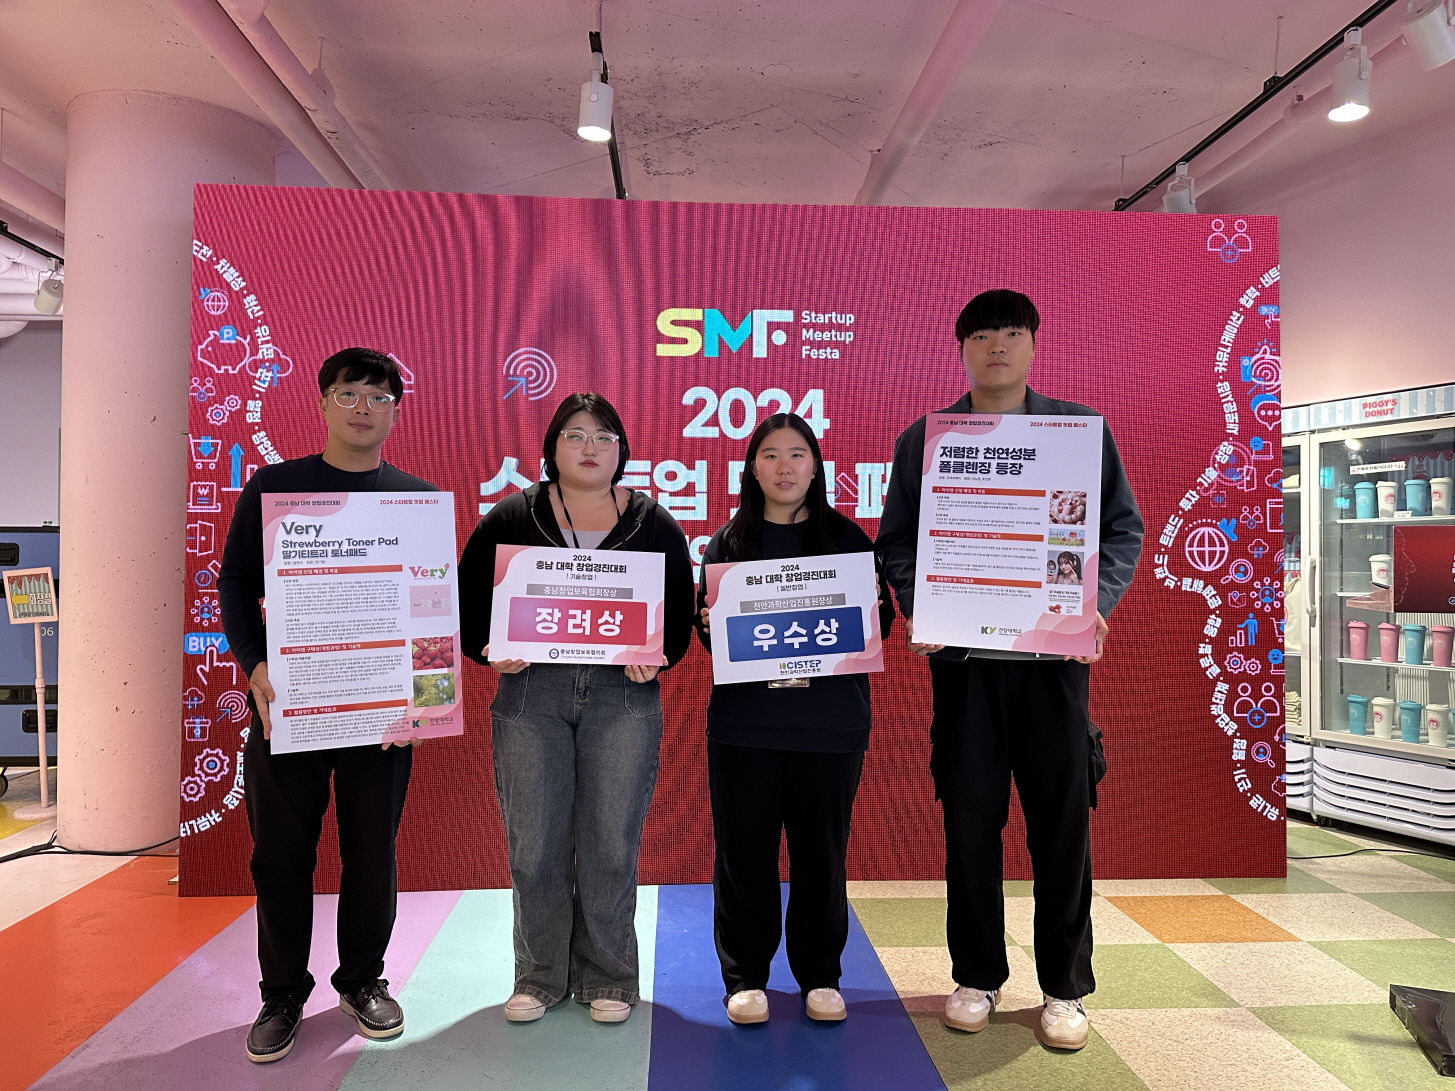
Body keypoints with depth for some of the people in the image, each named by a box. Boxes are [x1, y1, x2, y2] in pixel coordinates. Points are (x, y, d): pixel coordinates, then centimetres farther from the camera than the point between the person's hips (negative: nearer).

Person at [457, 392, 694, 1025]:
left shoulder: (655, 525, 9)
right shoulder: (511, 519, 8)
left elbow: (680, 616, 7)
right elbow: (468, 603, 7)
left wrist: (655, 655, -11)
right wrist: (490, 652, -11)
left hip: (623, 695, 0)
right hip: (530, 693, 1)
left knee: (610, 842, 4)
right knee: (534, 842, 5)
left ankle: (608, 979, 22)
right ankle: (540, 977, 24)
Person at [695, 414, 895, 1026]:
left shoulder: (848, 539, 7)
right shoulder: (727, 543, 8)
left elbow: (880, 626, 7)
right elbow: (704, 627, 8)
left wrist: (871, 613, -15)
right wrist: (710, 623, -13)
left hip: (830, 723, 0)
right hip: (743, 720, 0)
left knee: (821, 851, 8)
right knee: (744, 851, 6)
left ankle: (820, 976, 26)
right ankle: (746, 976, 23)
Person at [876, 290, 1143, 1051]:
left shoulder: (1081, 429, 6)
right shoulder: (923, 439, 7)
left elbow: (1123, 528, 6)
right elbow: (896, 540, 7)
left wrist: (1096, 605, -10)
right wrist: (916, 611, -9)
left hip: (1055, 649, 0)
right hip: (960, 653, 1)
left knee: (1062, 818, 6)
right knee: (970, 817, 8)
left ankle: (1065, 987, 25)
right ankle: (976, 976, 26)